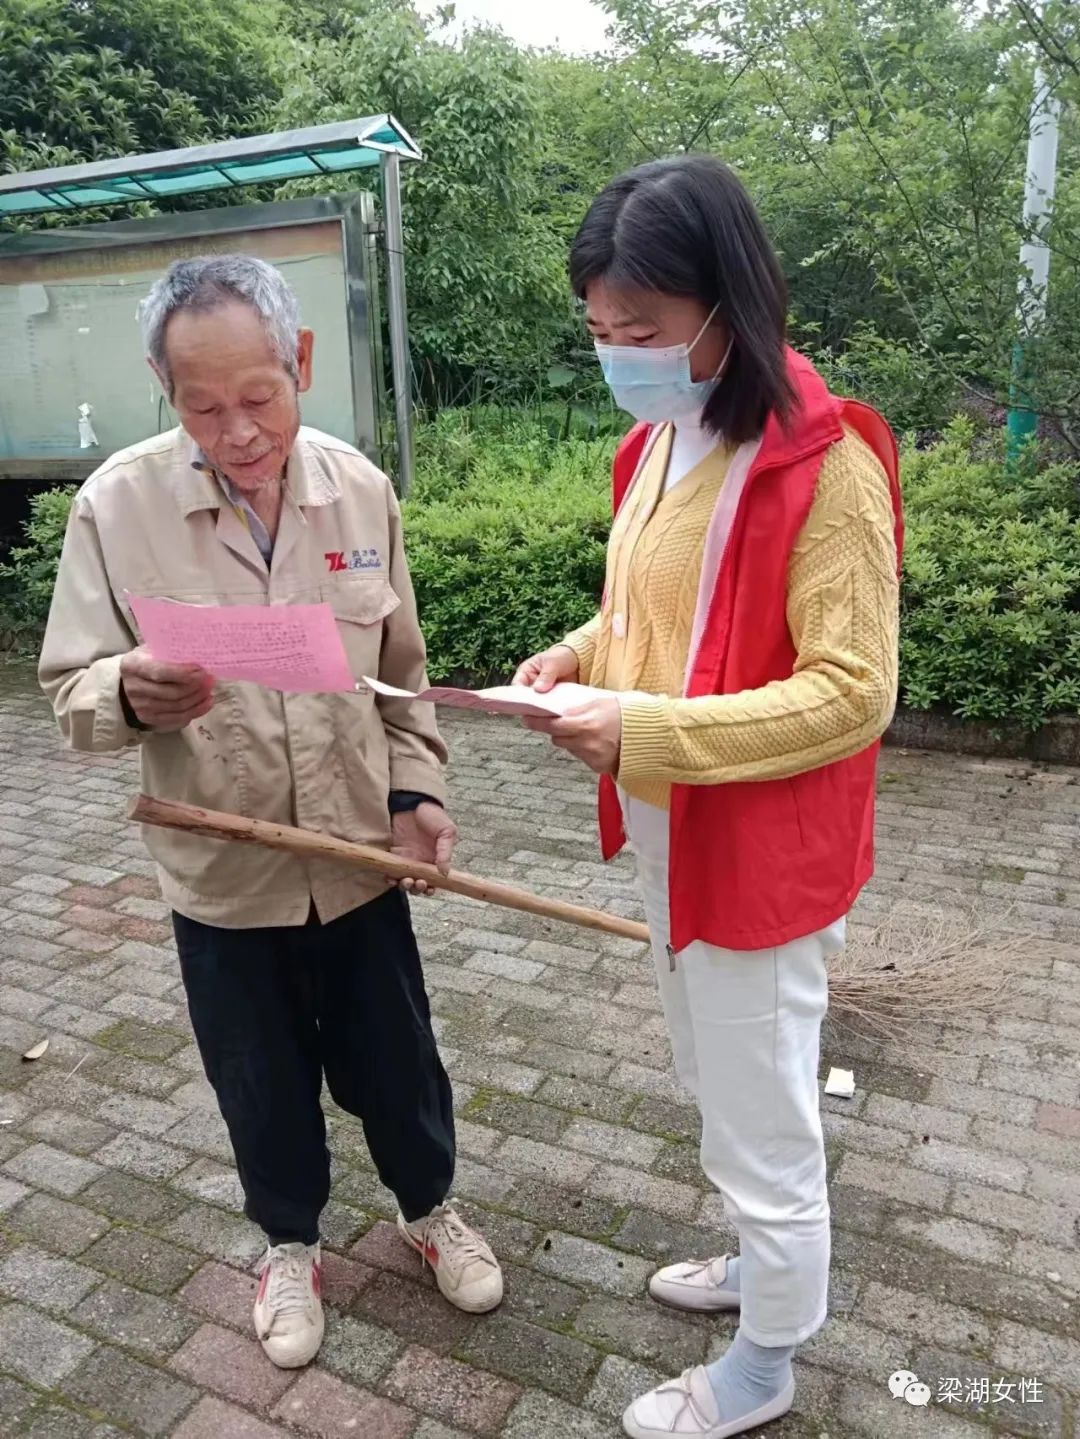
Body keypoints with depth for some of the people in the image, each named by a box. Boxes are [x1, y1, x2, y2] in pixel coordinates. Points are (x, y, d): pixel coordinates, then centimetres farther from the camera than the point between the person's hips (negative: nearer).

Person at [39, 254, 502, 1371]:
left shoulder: (360, 490, -7)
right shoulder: (117, 505, -14)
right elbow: (71, 693, -9)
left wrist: (416, 789, -5)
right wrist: (132, 696, -31)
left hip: (360, 857, 1)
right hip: (222, 873, -1)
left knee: (394, 1058, 19)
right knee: (262, 1081, 19)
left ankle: (429, 1209, 49)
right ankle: (289, 1241, 49)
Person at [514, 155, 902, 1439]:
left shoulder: (824, 463, -20)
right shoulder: (652, 446, 5)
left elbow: (853, 694, -21)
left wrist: (649, 729, -27)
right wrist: (581, 653, -2)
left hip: (759, 855, -8)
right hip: (666, 835, 8)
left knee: (761, 1124, 11)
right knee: (717, 1092, 26)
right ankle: (763, 1263, 52)